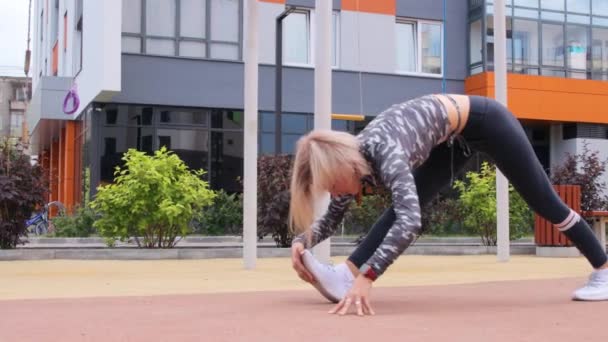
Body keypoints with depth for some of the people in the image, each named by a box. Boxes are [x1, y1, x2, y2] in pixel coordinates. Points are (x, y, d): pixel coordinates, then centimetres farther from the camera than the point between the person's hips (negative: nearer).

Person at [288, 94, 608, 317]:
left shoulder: (383, 151, -38)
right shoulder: (348, 157, -14)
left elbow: (410, 222, -49)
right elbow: (332, 216, 0)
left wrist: (366, 277, -55)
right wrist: (302, 240, -16)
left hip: (483, 120, -7)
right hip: (454, 137, 7)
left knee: (544, 202, 6)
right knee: (404, 202, -10)